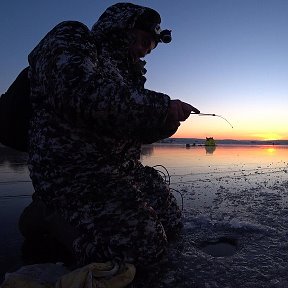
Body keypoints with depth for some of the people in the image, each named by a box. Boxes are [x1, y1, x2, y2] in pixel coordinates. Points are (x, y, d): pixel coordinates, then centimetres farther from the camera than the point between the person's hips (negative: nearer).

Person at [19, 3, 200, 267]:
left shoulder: (125, 71, 21)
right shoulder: (69, 42, -4)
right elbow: (84, 93, -27)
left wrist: (166, 122, 1)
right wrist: (161, 107, -23)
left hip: (122, 168, 10)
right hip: (72, 169, -9)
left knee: (171, 220, 11)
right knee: (145, 245, -21)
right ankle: (48, 215, -1)